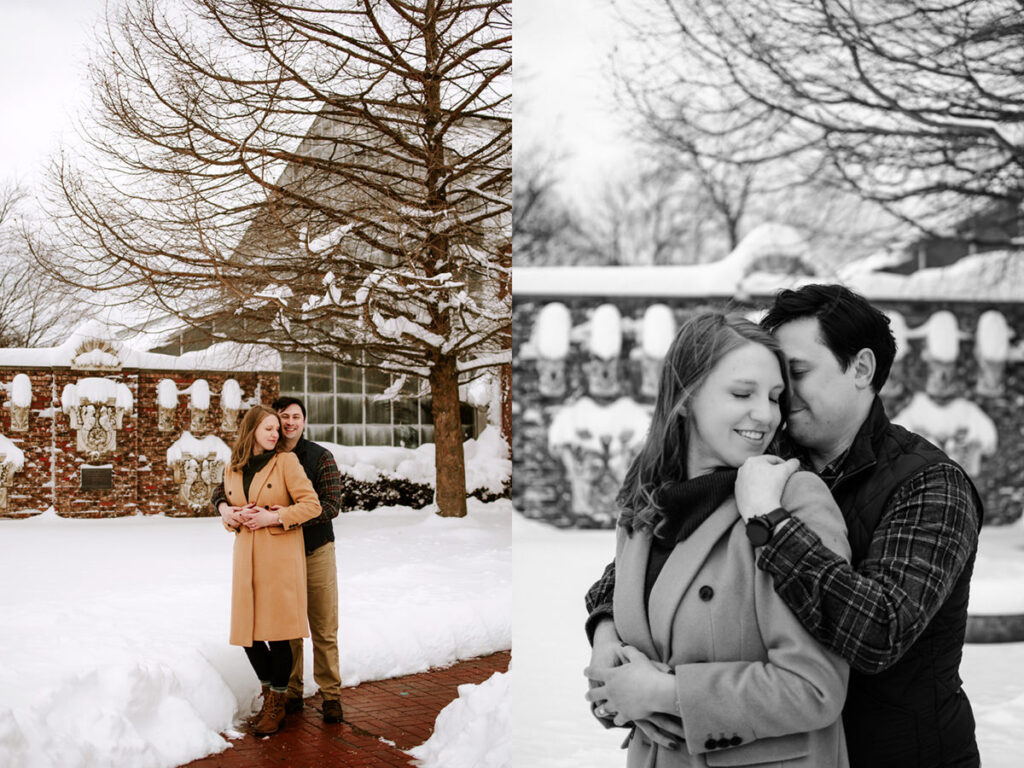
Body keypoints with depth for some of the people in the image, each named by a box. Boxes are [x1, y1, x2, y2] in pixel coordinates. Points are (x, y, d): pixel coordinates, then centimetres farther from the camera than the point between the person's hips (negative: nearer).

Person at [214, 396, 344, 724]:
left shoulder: (320, 457, -6)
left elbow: (330, 505, -17)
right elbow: (223, 488, 7)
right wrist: (225, 507, -19)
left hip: (316, 552, -2)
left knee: (324, 630, 3)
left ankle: (330, 695, 13)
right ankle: (291, 693, 18)